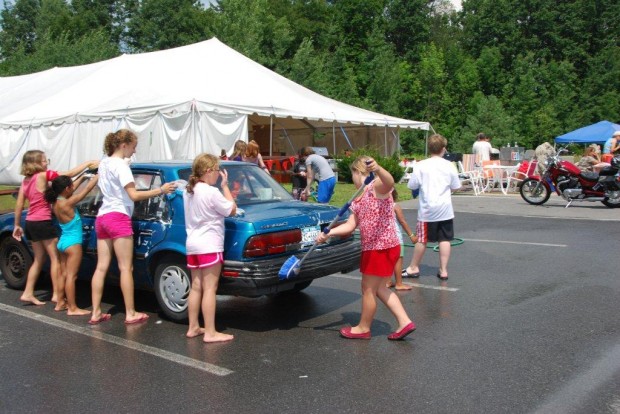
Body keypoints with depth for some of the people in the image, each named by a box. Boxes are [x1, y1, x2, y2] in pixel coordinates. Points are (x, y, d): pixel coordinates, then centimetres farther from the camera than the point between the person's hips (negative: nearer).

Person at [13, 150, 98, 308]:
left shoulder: (26, 180, 10)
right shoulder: (43, 175, -11)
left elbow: (19, 204, 11)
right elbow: (70, 174, -12)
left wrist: (17, 225, 16)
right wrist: (89, 163, -6)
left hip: (31, 223, 8)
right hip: (43, 222, -8)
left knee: (39, 259, 16)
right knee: (55, 258, -1)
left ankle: (28, 293, 15)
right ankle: (57, 295, -3)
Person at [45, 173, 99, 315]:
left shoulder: (57, 203, 3)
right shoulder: (67, 203, -20)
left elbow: (73, 189, 18)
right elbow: (87, 189, -18)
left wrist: (82, 177, 20)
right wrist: (98, 175, -11)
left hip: (63, 241, 9)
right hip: (72, 242, -9)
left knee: (64, 274, 16)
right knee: (71, 275, -7)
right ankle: (72, 308, -5)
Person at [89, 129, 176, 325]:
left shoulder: (104, 163, 15)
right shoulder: (121, 164, -11)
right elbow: (134, 195, -18)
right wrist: (160, 190, -17)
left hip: (102, 216, 9)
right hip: (118, 217, -9)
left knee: (101, 267, 7)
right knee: (126, 268, -4)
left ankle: (96, 313, 9)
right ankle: (131, 314, -1)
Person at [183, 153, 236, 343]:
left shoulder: (188, 191, 8)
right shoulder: (212, 192, -17)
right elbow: (232, 210, -8)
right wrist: (225, 186, -2)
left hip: (192, 245, 8)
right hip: (209, 246, -8)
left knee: (196, 287, 14)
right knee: (210, 289, -5)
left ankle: (193, 327, 21)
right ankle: (210, 333, -3)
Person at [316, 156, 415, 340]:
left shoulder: (377, 186, -13)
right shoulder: (358, 200, 14)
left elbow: (389, 182, -37)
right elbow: (350, 225, 9)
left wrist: (378, 169, -59)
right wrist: (328, 234, -3)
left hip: (383, 247, -10)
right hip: (373, 247, 10)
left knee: (368, 289, 5)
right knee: (378, 288, 19)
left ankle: (363, 328, 23)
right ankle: (404, 322, 23)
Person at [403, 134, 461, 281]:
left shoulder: (421, 165, -8)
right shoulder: (449, 165, -2)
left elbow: (411, 185, -5)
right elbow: (455, 187, 5)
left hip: (428, 209, -1)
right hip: (445, 209, 2)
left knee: (422, 239, 9)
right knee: (445, 239, 6)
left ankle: (414, 268, 23)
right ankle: (443, 270, 9)